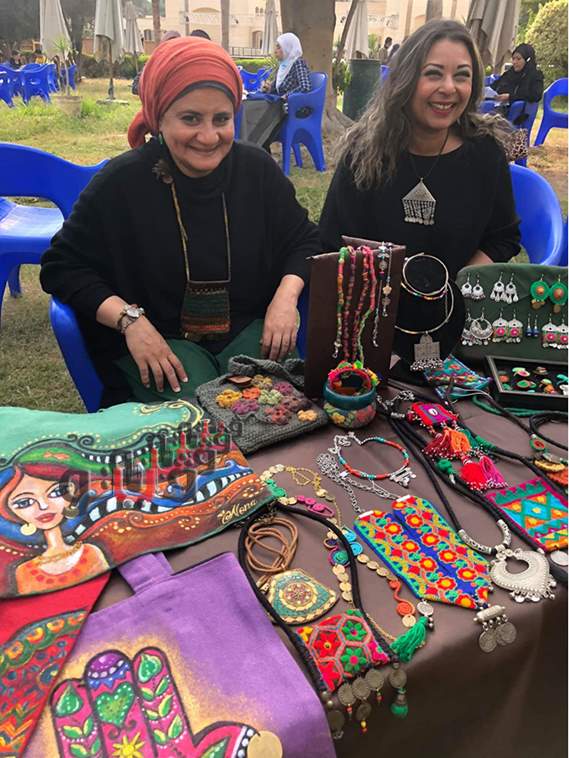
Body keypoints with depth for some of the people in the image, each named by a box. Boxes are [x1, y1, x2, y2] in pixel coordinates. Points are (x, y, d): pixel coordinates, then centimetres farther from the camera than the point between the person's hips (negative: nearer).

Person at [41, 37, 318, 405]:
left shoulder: (259, 170, -2)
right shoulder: (122, 182, -11)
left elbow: (304, 240, 9)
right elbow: (62, 265, -5)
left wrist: (286, 295, -11)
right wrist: (129, 319, -19)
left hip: (249, 331, 3)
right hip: (159, 341, -2)